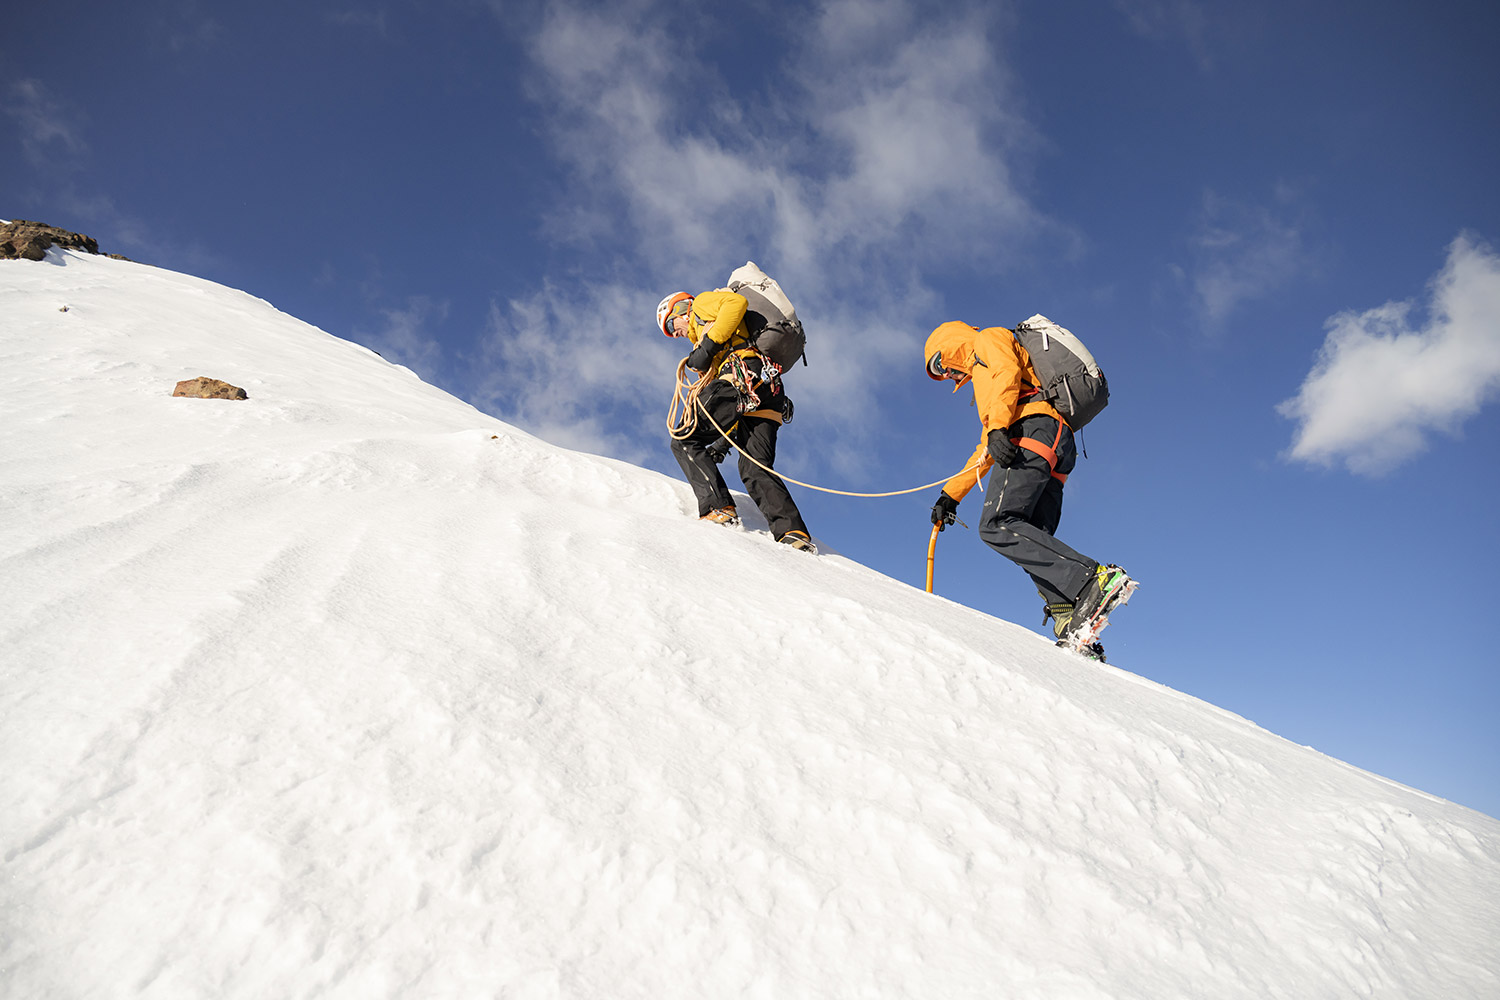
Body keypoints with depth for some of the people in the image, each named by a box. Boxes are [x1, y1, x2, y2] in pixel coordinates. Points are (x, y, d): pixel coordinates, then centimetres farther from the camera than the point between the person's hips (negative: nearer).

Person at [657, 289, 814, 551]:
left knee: (684, 440, -5)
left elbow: (737, 302, -6)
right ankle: (793, 532, -17)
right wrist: (725, 441, 27)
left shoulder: (704, 303, 20)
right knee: (755, 470, -2)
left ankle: (718, 508, -19)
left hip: (745, 375, -9)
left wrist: (708, 345, -8)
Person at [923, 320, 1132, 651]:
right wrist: (951, 495, 36)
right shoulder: (986, 382, 43)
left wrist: (998, 427, -20)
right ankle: (1070, 620, -23)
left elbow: (1007, 372, -4)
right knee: (1031, 541, -6)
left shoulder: (989, 339, 19)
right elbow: (984, 451, 41)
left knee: (997, 526, -24)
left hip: (1034, 427, -9)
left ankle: (1094, 579, -35)